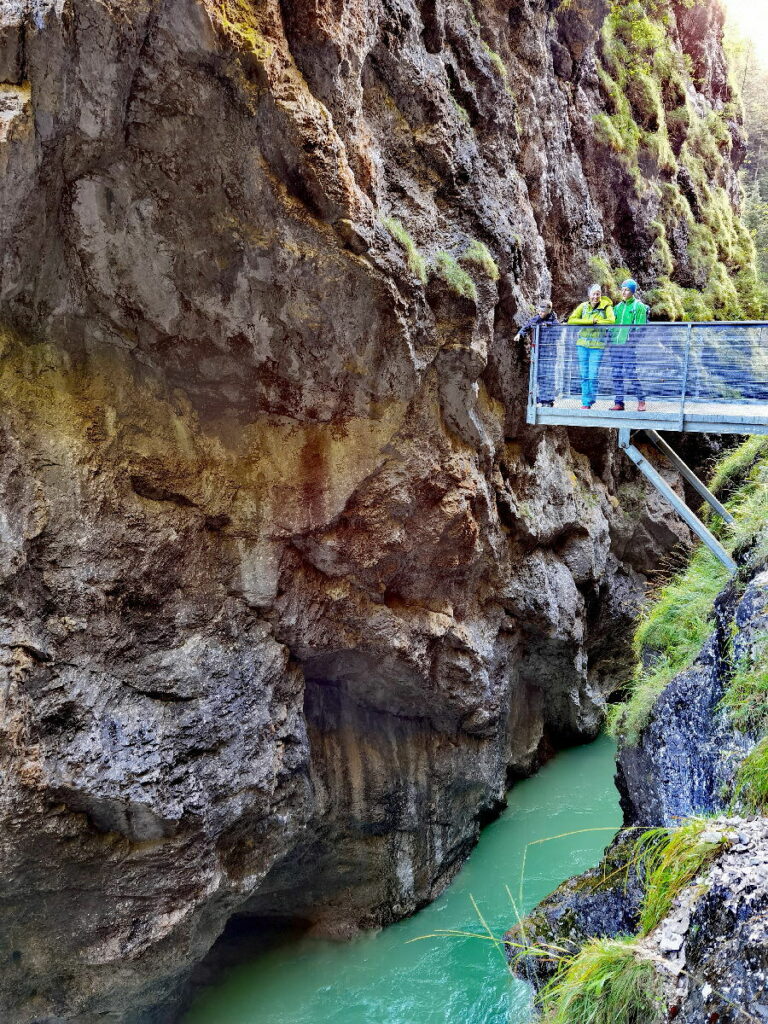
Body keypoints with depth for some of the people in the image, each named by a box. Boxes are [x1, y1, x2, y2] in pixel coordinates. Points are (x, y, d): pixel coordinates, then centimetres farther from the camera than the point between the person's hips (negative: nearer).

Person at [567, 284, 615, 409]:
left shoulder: (606, 307, -1)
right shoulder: (583, 306, 6)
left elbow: (611, 320, -17)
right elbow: (571, 320, -5)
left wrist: (596, 322, -10)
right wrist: (590, 321, -13)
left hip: (597, 346, -3)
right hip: (583, 344, 3)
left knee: (593, 376, -8)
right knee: (584, 375, 5)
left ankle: (591, 401, 8)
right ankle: (585, 403, 13)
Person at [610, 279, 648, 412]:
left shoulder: (639, 307, 0)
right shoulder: (618, 307, 18)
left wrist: (631, 340, -15)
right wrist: (611, 338, 9)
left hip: (629, 345, -6)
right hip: (615, 344, 6)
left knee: (631, 373, -9)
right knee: (617, 375, 4)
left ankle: (641, 401, 2)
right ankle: (619, 403, 9)